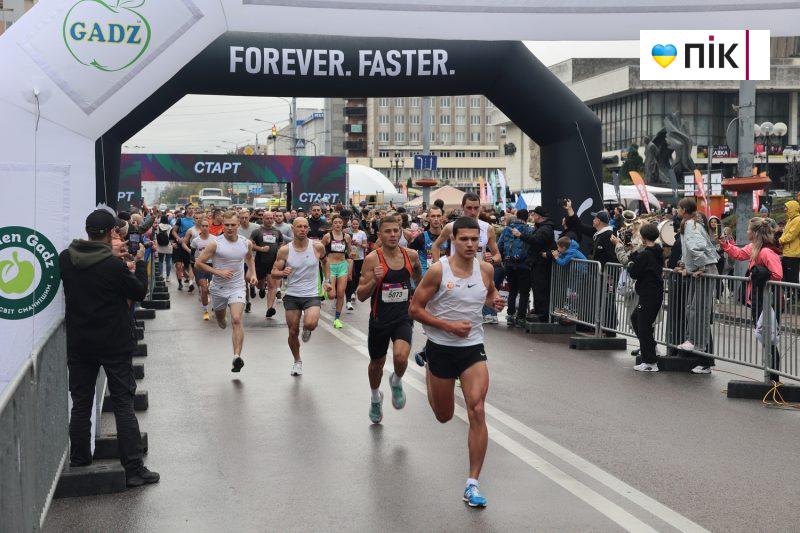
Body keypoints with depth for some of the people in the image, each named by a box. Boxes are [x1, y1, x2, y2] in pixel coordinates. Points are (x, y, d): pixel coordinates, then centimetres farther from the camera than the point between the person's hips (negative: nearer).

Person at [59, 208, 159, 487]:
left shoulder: (65, 259, -3)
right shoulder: (113, 265, -19)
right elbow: (140, 292, -7)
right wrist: (139, 263, 6)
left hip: (78, 344, 4)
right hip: (115, 345, -4)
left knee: (81, 404, 15)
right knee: (123, 405, 2)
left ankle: (79, 462, 23)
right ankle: (134, 469, 3)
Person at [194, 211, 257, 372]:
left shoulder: (246, 243, -1)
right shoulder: (215, 244, -12)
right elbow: (199, 262, -9)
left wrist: (253, 274, 9)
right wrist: (218, 272, -18)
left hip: (238, 287, 0)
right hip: (219, 288, 0)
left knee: (236, 320, -20)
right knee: (221, 321, 20)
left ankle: (237, 356, -26)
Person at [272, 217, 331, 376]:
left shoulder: (317, 247, -5)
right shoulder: (284, 250, -4)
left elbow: (327, 262, 16)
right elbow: (274, 272, 0)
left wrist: (327, 282, 15)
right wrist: (283, 273, -21)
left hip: (312, 295, -1)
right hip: (291, 296, 2)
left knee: (310, 324, -26)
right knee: (293, 332, 5)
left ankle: (307, 330, 13)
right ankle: (297, 362, 30)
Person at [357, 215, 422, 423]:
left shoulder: (411, 255, -4)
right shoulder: (373, 259, -13)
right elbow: (361, 295, -13)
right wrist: (374, 280, -28)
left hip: (404, 317, 1)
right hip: (380, 319, 0)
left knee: (401, 356, -24)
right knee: (377, 363, 17)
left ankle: (396, 382, 11)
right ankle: (376, 398, 47)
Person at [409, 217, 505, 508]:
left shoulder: (485, 269, -1)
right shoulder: (438, 270, -13)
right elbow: (414, 309, -10)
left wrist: (495, 300, -2)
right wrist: (449, 326, -19)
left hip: (473, 348, 2)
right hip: (441, 347, -2)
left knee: (477, 411, -15)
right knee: (444, 416, 15)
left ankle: (472, 484, -9)